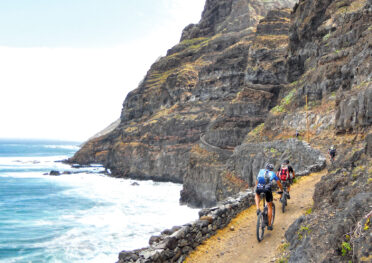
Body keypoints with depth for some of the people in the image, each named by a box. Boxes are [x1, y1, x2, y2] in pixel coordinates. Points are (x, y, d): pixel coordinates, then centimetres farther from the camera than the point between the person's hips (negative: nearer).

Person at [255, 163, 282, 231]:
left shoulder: (261, 171, 30)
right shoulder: (273, 173, 26)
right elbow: (279, 184, 35)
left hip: (259, 188, 1)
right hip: (267, 189, -1)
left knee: (257, 195, 39)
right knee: (269, 206, 16)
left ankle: (258, 209, 15)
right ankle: (269, 225, 18)